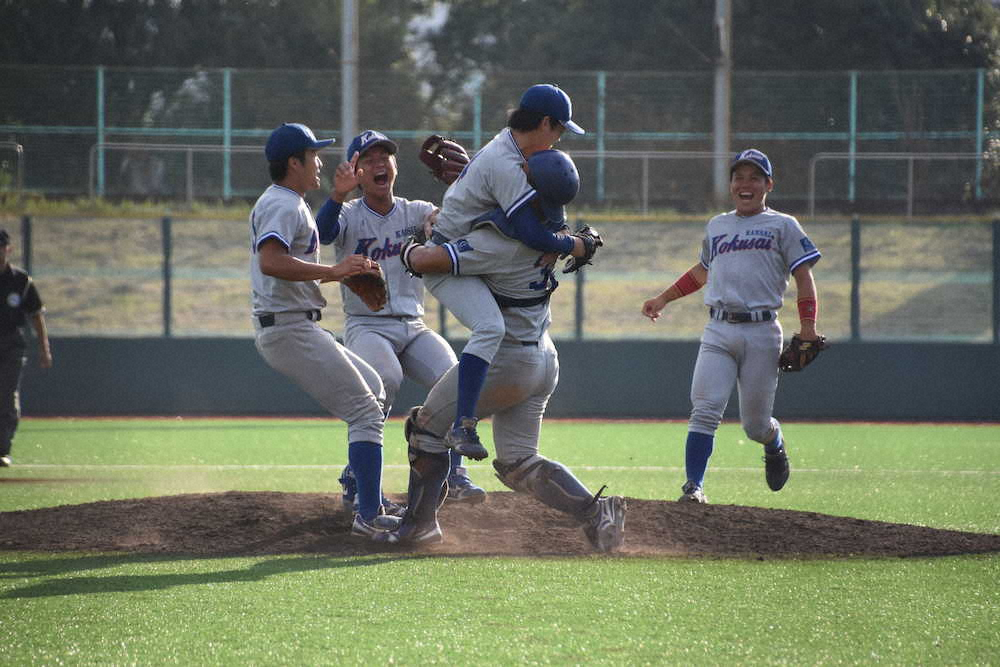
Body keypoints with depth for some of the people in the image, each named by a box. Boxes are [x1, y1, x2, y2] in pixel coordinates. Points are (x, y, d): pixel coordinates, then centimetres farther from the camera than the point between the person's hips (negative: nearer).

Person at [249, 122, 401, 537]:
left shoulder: (277, 203, 20)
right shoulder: (283, 206, -13)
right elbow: (270, 262, -31)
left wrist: (346, 271, 14)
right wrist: (333, 271, -29)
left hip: (290, 327, 11)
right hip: (289, 328, -11)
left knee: (372, 389, 24)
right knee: (364, 410, -12)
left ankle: (367, 493, 23)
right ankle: (368, 516, -17)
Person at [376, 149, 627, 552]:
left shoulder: (499, 242, -25)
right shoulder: (551, 232, 0)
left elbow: (424, 261, -26)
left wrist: (412, 250, -3)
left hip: (506, 360, -8)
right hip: (543, 360, 8)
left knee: (428, 426, 10)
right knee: (518, 462, 12)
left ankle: (420, 522, 15)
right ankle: (593, 510, -5)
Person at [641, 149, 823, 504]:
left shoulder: (782, 225, 7)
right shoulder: (717, 226, 20)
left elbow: (803, 275, 2)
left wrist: (807, 326, -10)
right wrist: (663, 298, 31)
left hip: (762, 332, -3)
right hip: (719, 331, 3)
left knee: (755, 424, 1)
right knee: (705, 409, -15)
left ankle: (774, 444, 36)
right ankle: (693, 485, -16)